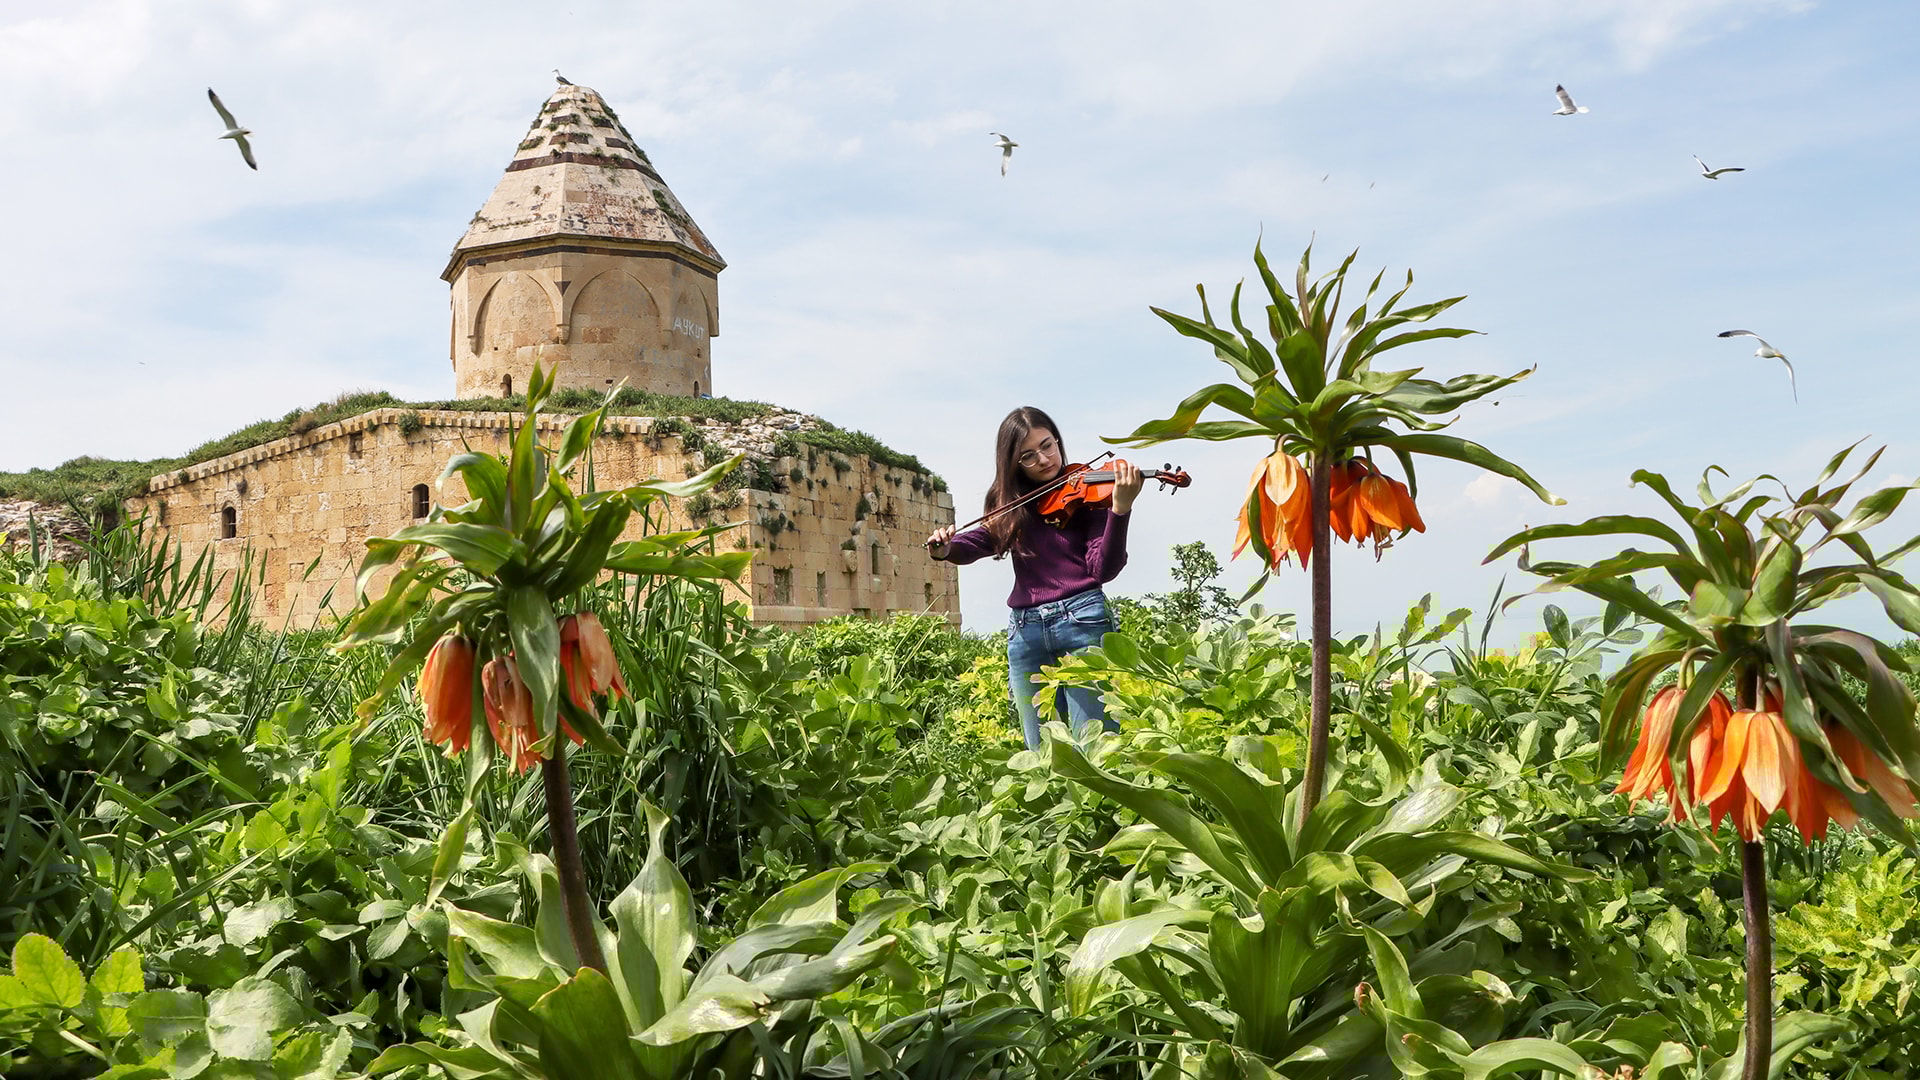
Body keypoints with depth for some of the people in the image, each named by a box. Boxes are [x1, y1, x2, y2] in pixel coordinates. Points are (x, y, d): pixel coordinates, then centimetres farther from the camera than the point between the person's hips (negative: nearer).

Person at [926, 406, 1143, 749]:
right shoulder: (1008, 505, 15)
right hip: (1025, 628, 5)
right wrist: (946, 548, -15)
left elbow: (1104, 569, -10)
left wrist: (1120, 508, -25)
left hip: (1082, 621, -5)